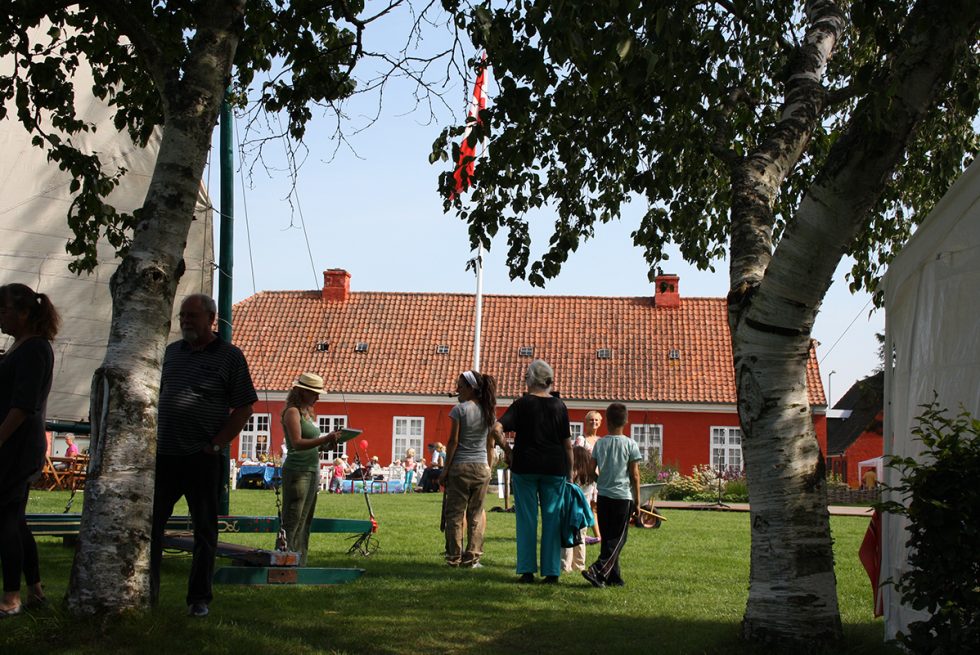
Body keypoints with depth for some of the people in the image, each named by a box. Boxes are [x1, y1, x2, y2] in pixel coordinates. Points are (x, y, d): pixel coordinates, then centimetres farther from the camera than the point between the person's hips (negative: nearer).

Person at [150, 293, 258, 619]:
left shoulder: (229, 356, -3)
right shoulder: (172, 351, 12)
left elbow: (245, 407, -4)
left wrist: (216, 445, -10)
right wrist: (153, 438, 9)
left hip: (203, 459, -5)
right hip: (163, 455, 5)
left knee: (204, 530, 5)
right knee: (150, 524, 6)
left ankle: (199, 598, 14)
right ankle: (146, 592, 17)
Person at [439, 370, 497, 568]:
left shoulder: (460, 409, -7)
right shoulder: (489, 412, 7)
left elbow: (453, 441, -9)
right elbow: (490, 445, 9)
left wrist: (445, 469, -4)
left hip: (460, 466, -4)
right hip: (482, 467, 4)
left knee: (455, 513, 3)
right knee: (476, 514, 8)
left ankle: (454, 557, 4)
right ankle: (472, 558, 8)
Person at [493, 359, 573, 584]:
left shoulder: (522, 404, -2)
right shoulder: (559, 406, 3)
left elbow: (497, 429, -13)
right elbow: (568, 444, 4)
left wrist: (507, 450, 0)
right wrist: (569, 473, 10)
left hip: (525, 466, -1)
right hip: (555, 467, 1)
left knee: (526, 519, 5)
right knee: (552, 518, 6)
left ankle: (527, 570, 6)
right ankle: (551, 571, 7)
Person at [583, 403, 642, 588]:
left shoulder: (600, 443, 2)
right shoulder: (630, 444, -6)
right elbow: (635, 476, -5)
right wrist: (637, 501, 2)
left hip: (603, 496, 4)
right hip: (623, 496, -3)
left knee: (607, 538, 13)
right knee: (618, 539, 1)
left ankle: (613, 577, 15)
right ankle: (597, 570, -14)